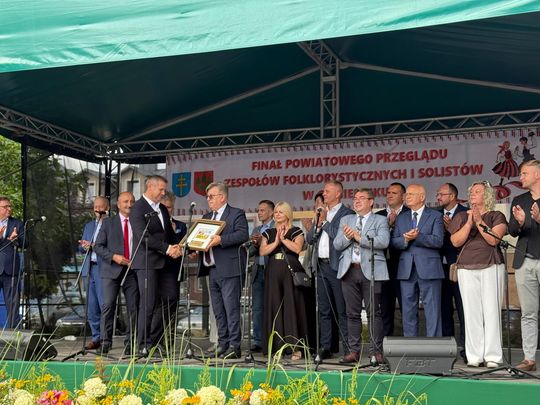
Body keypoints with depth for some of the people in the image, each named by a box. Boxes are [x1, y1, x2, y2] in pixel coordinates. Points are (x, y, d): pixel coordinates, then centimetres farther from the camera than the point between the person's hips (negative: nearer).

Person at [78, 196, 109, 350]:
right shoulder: (89, 226, 21)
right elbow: (81, 247, 19)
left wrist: (93, 246, -17)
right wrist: (85, 246, -3)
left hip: (103, 269, -7)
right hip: (89, 269, 7)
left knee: (104, 305, -9)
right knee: (92, 307, 9)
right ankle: (96, 337, 15)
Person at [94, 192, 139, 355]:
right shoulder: (108, 222, 9)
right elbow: (98, 247, 5)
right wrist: (114, 257, -10)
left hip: (133, 271, 1)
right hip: (112, 270, -1)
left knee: (133, 308, 1)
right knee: (108, 306, -8)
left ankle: (130, 344, 8)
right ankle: (105, 342, -3)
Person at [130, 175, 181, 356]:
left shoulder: (162, 209, 19)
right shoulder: (138, 208, -6)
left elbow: (169, 232, 23)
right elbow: (143, 236, -16)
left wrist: (175, 247, 1)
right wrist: (167, 248, -18)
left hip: (162, 262, 7)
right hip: (147, 262, -7)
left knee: (158, 305, 5)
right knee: (147, 305, -8)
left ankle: (157, 342, 9)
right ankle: (143, 345, -3)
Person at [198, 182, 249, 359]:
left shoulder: (236, 214, -2)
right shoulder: (207, 217, 22)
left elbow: (243, 234, -16)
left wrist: (221, 240, -25)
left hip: (229, 270, -8)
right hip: (212, 270, 8)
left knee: (231, 309, -7)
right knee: (218, 310, 11)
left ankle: (234, 346, -3)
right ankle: (222, 344, 17)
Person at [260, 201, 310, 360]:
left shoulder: (296, 232, 5)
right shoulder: (268, 233, 16)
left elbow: (297, 248, -12)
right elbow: (262, 252, 3)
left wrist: (283, 238, -7)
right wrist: (276, 242, -8)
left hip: (291, 272, -4)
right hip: (273, 273, 4)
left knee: (292, 307, -6)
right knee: (274, 307, 2)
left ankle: (296, 347, -4)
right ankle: (277, 346, 8)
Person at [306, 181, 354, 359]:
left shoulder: (347, 213, -6)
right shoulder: (322, 213, 17)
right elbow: (309, 239, 15)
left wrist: (324, 222, -9)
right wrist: (318, 224, -2)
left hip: (337, 266, -7)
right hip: (321, 266, 7)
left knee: (342, 311, -3)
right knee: (324, 310, 11)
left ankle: (348, 348, 1)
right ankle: (325, 347, 17)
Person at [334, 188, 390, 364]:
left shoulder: (380, 220, 6)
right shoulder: (346, 220, 18)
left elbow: (383, 241, -11)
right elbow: (337, 244, 9)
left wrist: (359, 237, -12)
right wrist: (347, 237, -11)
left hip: (371, 270, -4)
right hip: (349, 270, 4)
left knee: (373, 312, -3)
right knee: (352, 313, 6)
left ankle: (376, 352, 2)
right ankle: (354, 351, 12)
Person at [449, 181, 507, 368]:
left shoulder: (497, 217, 7)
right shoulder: (462, 217, 14)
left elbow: (494, 240, -8)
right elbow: (456, 241, 2)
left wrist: (479, 222, -13)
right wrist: (469, 222, -7)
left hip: (491, 267, -2)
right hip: (467, 268, 2)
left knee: (491, 310, -6)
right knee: (471, 312, -1)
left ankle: (493, 356, -1)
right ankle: (474, 356, 3)